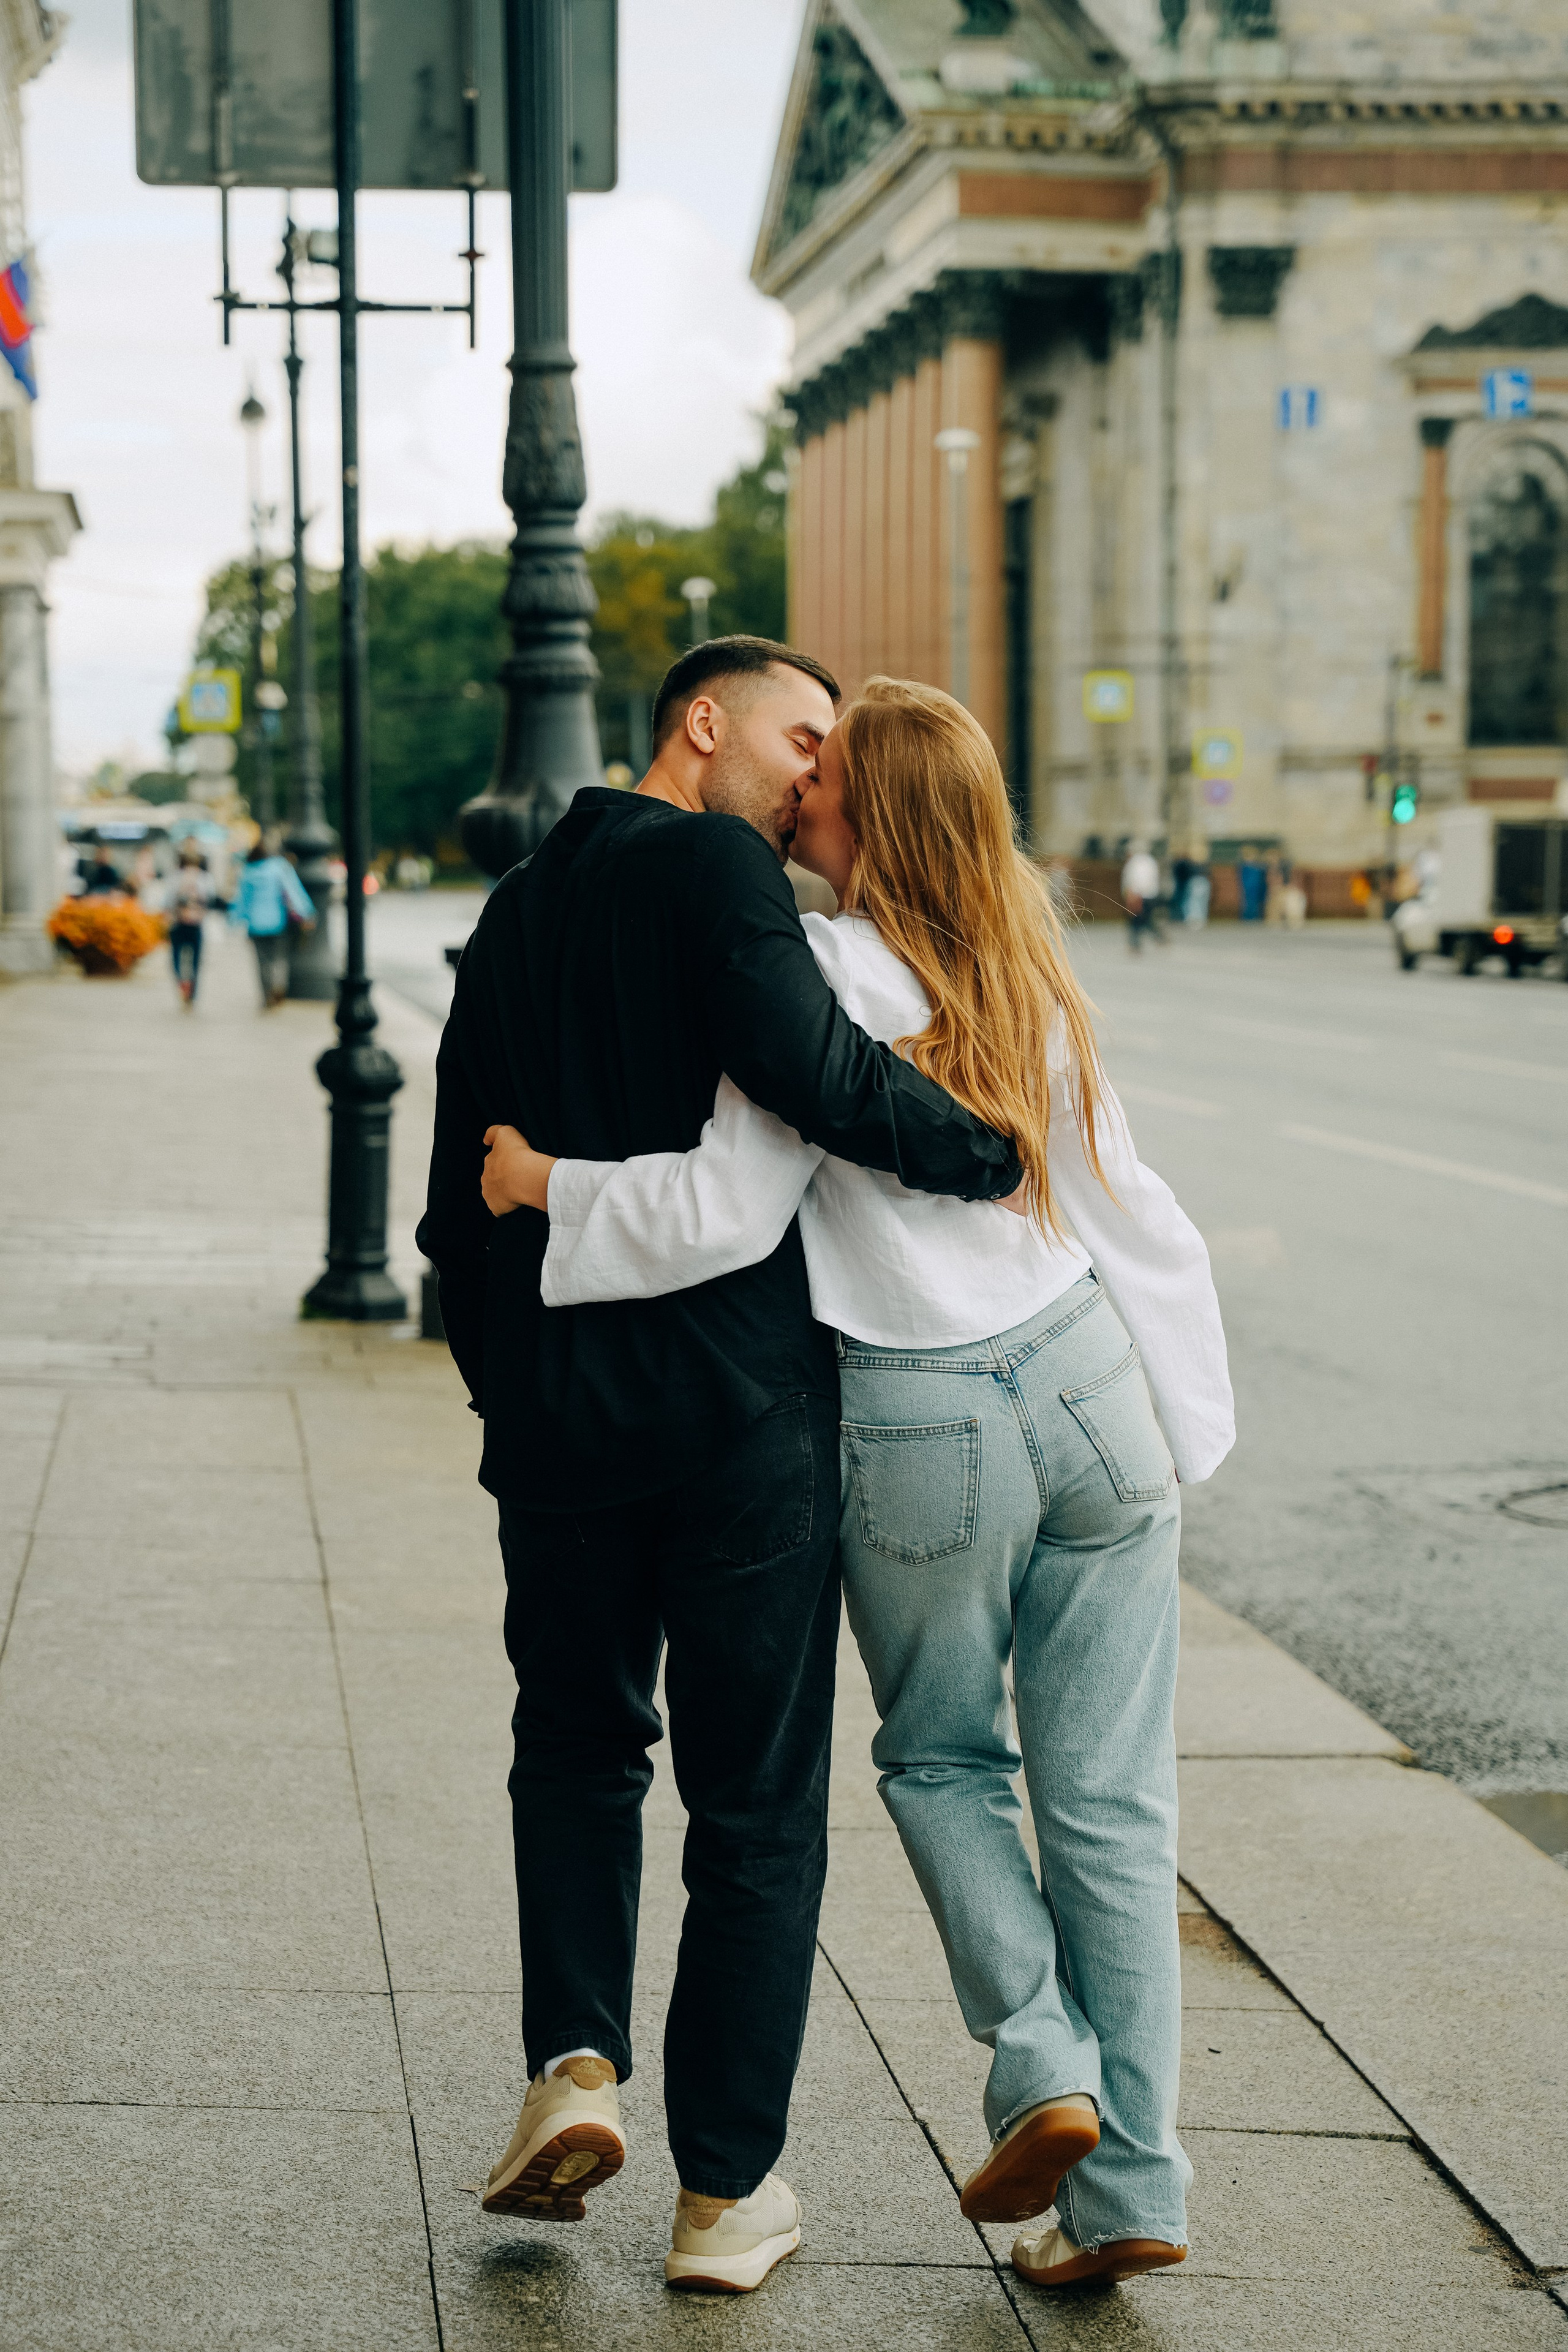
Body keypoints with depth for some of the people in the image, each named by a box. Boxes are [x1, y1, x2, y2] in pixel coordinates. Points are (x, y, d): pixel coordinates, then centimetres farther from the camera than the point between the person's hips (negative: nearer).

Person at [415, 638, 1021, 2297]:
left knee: (577, 1743, 24)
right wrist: (994, 1159, -13)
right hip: (740, 1400, -5)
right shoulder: (710, 868, -8)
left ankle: (574, 2063, 6)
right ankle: (726, 2193, 11)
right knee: (757, 1796, 6)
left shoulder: (514, 911, 14)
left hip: (554, 1400, 6)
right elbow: (809, 1066, -24)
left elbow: (460, 1189, 17)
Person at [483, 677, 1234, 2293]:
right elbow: (1129, 1212, 13)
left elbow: (726, 1211, -17)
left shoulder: (835, 972, -12)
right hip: (1091, 1385, 5)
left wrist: (547, 1182, -3)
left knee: (940, 1760, 19)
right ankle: (1127, 2186, 11)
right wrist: (1183, 1418, 19)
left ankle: (1042, 2064, 4)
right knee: (1108, 1799, 8)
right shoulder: (1030, 974, 9)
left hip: (923, 1429, -5)